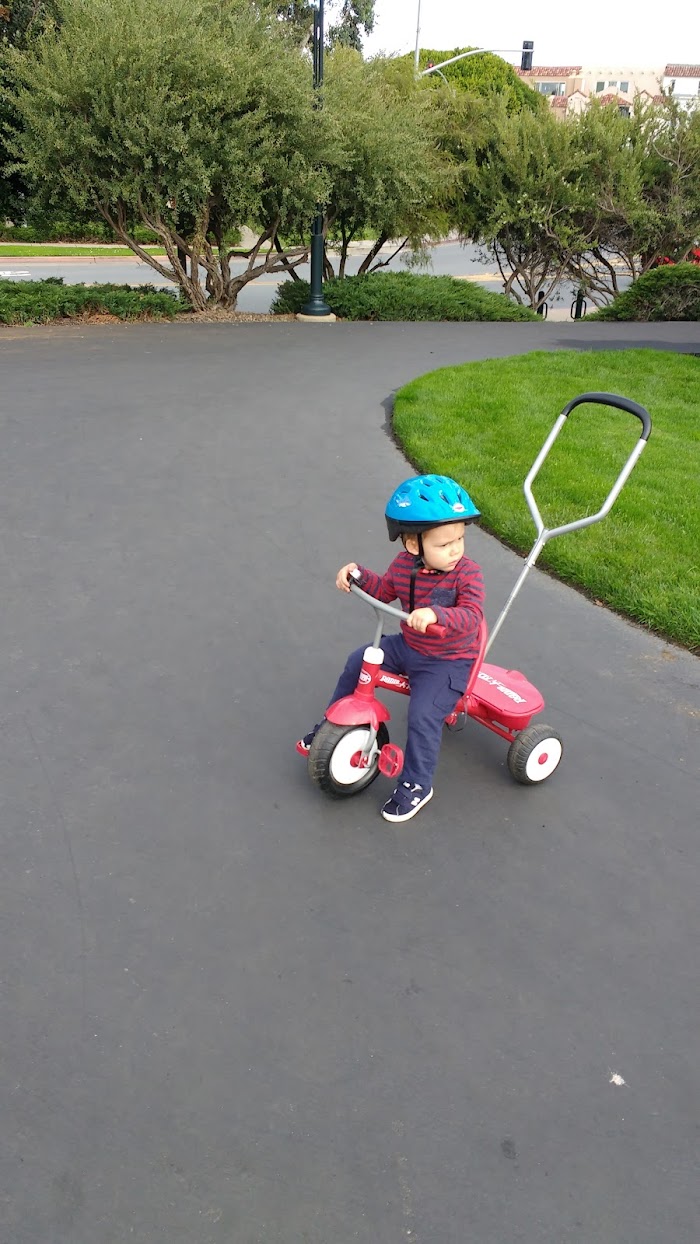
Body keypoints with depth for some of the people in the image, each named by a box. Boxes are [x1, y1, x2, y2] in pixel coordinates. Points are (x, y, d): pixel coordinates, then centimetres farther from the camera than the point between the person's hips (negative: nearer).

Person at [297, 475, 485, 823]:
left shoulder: (467, 572, -22)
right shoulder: (404, 564, -8)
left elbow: (471, 616, -35)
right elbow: (383, 590, 11)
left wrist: (436, 614, -53)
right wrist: (358, 572, -6)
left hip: (448, 661, -6)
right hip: (407, 647, 6)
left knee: (423, 716, -19)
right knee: (357, 663, 6)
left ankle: (416, 785, 5)